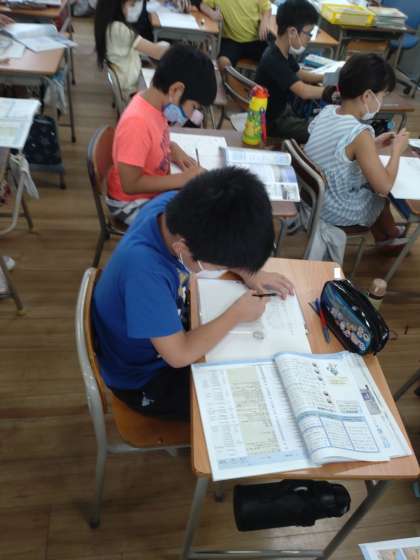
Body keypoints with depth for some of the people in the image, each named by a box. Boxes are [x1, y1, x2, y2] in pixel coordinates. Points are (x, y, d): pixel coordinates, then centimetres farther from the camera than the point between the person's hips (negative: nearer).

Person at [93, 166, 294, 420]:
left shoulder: (178, 204, -22)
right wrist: (236, 314, -22)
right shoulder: (144, 269, -42)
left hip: (168, 331, 7)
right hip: (143, 378, -6)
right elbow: (179, 355, -32)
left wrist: (250, 273, -12)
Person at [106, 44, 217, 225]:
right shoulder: (137, 122, -30)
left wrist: (174, 149, -6)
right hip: (132, 203, -8)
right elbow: (130, 184, -28)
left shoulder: (154, 104, -6)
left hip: (156, 190, 8)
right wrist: (183, 179, -25)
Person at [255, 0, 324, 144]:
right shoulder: (273, 60, -30)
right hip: (272, 121, -10)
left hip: (283, 108, 10)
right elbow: (304, 91, -39)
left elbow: (299, 74, 19)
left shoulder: (286, 52, -1)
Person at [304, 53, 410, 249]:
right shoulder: (359, 133, -27)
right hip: (335, 212, -7)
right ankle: (390, 234, 51)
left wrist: (373, 146, 6)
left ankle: (383, 238, 48)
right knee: (381, 193, 21)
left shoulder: (327, 111, -5)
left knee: (372, 177, 27)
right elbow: (385, 187, -22)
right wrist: (397, 149, -9)